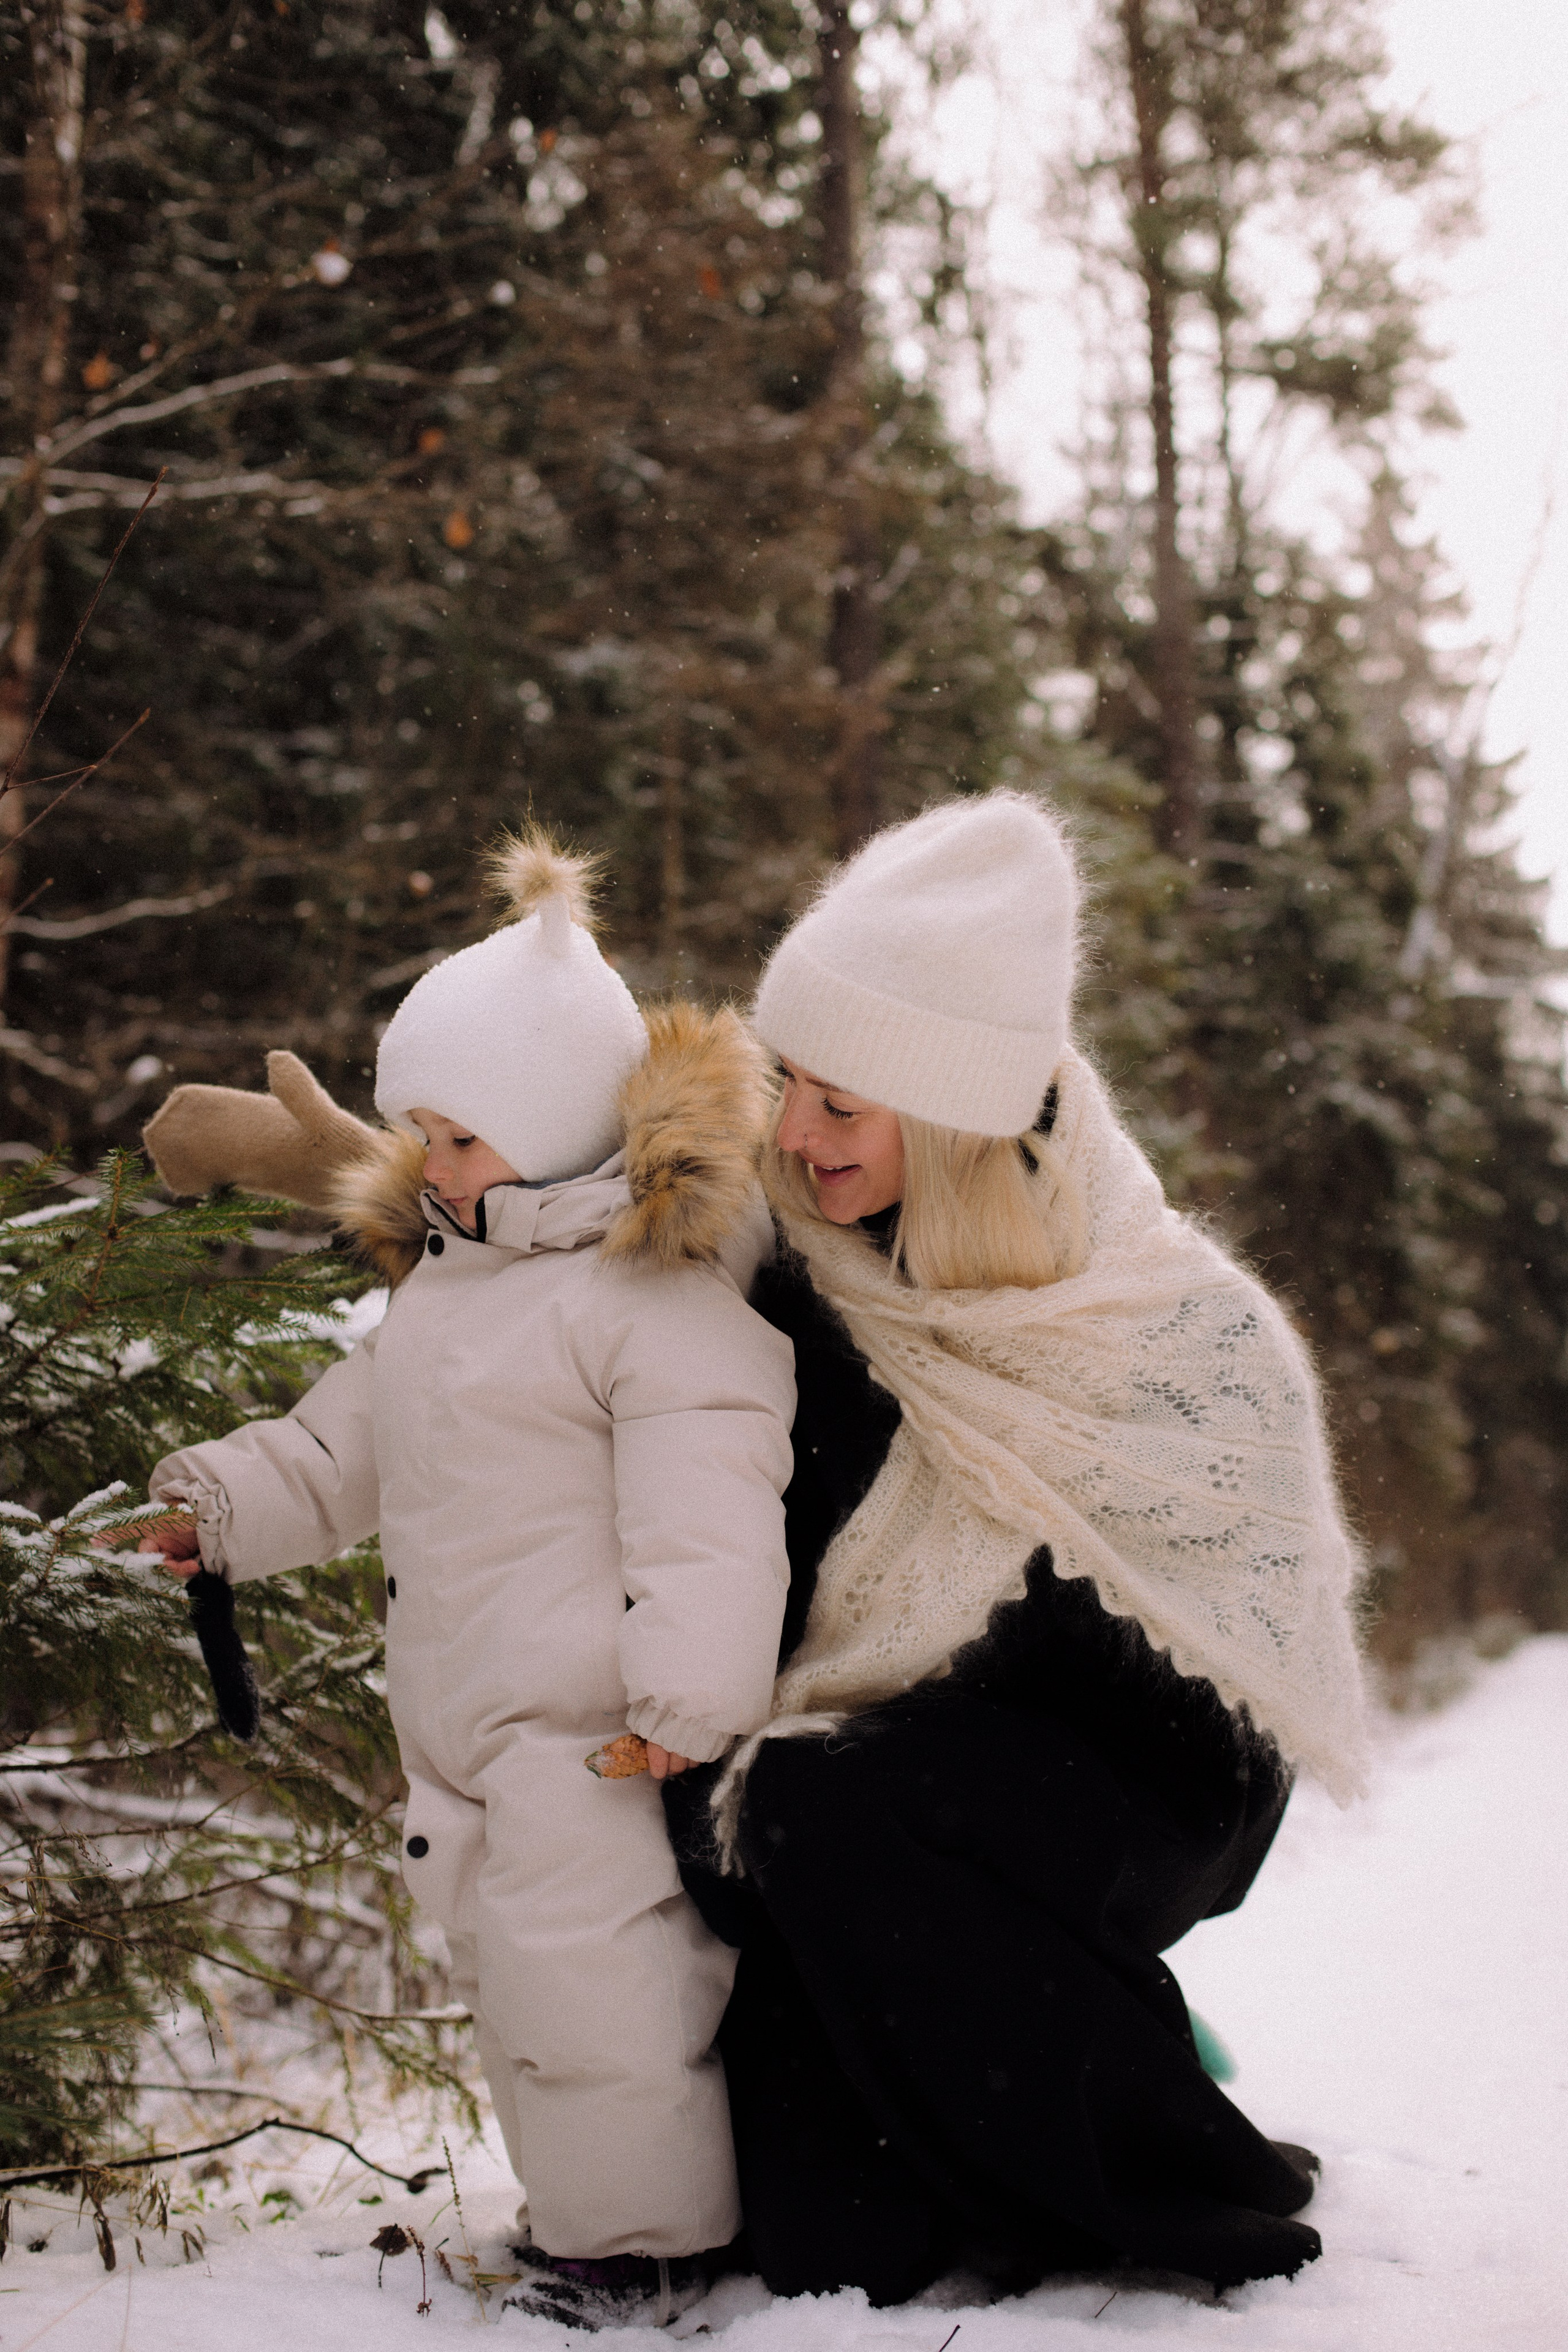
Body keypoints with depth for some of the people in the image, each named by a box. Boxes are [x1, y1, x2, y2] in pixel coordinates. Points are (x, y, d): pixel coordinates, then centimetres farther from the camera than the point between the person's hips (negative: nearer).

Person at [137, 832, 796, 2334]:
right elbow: (351, 1437, 23)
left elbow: (704, 1515, -24)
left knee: (594, 1978, -6)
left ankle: (648, 2238, 11)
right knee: (511, 1973, 18)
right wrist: (228, 1499, 17)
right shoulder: (447, 1278, 12)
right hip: (465, 1720, 10)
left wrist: (688, 1696, -27)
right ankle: (582, 2206, 34)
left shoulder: (659, 1295, -19)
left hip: (596, 1729, -10)